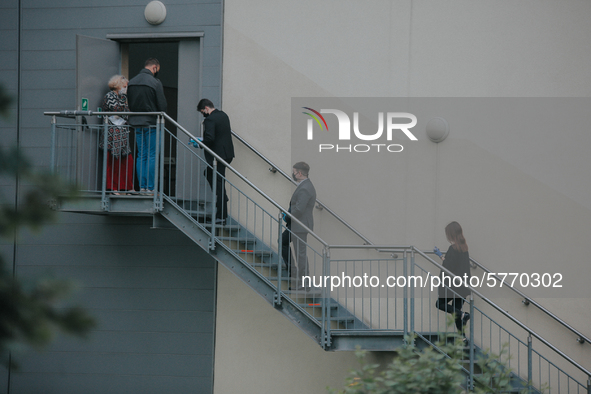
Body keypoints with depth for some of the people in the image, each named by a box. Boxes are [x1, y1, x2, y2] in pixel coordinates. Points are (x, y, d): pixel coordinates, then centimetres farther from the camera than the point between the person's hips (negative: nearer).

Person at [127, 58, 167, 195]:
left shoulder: (131, 82, 9)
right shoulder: (155, 82, -11)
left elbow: (128, 104, 12)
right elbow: (162, 105, -10)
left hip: (136, 123, 6)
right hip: (151, 123, -6)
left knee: (141, 155, 10)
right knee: (152, 156, -2)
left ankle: (142, 187, 6)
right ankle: (150, 187, -6)